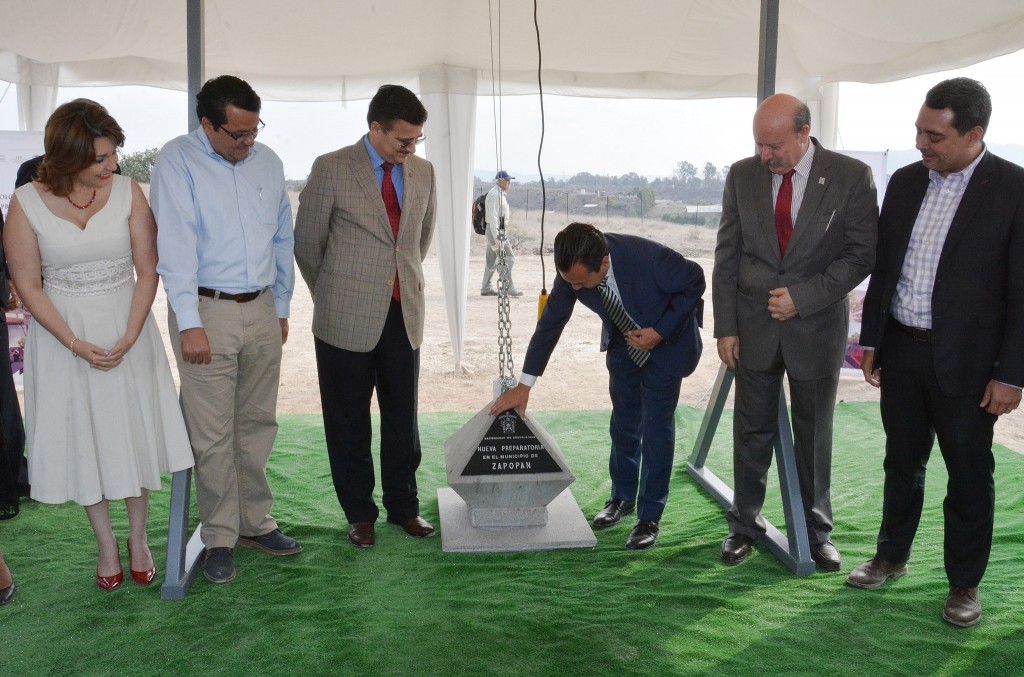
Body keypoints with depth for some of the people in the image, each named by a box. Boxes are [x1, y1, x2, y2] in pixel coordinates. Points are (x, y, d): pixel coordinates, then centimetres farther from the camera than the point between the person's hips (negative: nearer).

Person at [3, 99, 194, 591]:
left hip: (127, 330, 1)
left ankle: (138, 538, 27)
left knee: (134, 433, 8)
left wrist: (128, 338, -14)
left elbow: (147, 271, -5)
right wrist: (76, 344, -13)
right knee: (82, 440, 9)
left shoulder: (127, 192, -6)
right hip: (62, 336, 0)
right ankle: (105, 543, 28)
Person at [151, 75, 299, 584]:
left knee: (258, 426, 12)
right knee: (213, 436, 0)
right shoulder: (177, 161, -5)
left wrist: (281, 308, 15)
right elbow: (176, 246, -12)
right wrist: (190, 325, -17)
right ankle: (220, 538, 14)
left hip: (261, 310, 5)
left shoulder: (268, 162, 10)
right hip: (206, 311, -5)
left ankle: (255, 523, 25)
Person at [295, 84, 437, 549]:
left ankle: (403, 505, 26)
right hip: (347, 319, -3)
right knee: (349, 423, 8)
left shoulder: (423, 172, 7)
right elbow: (307, 242, 1)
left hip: (403, 316, 4)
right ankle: (359, 513, 23)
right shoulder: (331, 169, -7)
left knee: (403, 419, 11)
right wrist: (333, 296, 10)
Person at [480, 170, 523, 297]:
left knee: (491, 260, 12)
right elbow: (493, 217, -21)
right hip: (495, 230, -10)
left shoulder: (500, 194, 18)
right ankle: (508, 287, -7)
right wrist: (497, 237, -25)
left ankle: (486, 288, 17)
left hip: (497, 230, 10)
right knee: (508, 258, -10)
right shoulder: (495, 194, -14)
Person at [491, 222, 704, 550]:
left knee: (656, 425, -4)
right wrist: (524, 385, -9)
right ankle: (622, 497, 33)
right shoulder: (571, 272, -24)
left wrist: (661, 331, -26)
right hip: (623, 341, 4)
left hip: (666, 340, -4)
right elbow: (550, 323, -11)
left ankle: (649, 516, 10)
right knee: (624, 419, 13)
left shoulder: (649, 257, -39)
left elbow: (694, 281, -20)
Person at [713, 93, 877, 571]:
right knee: (752, 433, 10)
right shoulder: (742, 176, 0)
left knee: (814, 436, 11)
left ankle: (816, 532, 28)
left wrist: (803, 297, -15)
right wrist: (726, 327, -2)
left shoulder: (851, 177, -7)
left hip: (817, 328, -1)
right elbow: (726, 257, 2)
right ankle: (744, 525, 26)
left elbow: (862, 254, -6)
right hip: (754, 328, 2)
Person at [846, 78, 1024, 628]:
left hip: (967, 363, -4)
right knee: (902, 463, 17)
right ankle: (891, 557, 34)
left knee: (969, 475, 9)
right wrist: (870, 340, 9)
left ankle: (964, 584, 25)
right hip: (902, 352, 5)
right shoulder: (905, 182, 4)